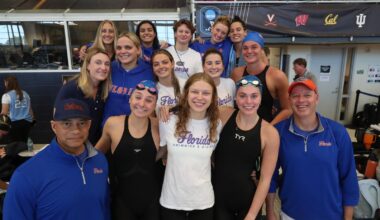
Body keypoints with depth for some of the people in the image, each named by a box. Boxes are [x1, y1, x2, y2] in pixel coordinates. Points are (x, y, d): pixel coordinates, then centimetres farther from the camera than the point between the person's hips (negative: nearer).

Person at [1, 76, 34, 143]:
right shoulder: (25, 94, 12)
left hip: (15, 123, -5)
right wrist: (31, 119, 22)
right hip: (27, 121, 5)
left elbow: (4, 112, -7)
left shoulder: (6, 96, -4)